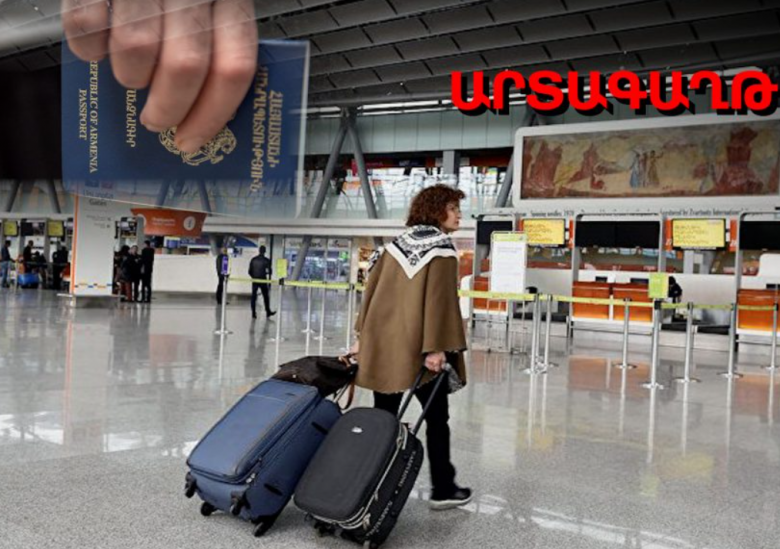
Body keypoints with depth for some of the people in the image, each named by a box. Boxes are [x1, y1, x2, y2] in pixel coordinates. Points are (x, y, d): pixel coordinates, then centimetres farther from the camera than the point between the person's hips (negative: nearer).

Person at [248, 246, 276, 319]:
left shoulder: (253, 259, 1)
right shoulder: (266, 260, -6)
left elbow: (250, 271, 2)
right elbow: (269, 271, -2)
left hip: (255, 280, 2)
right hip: (263, 280, -2)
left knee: (254, 297, 6)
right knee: (266, 296, 9)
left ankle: (254, 313, 4)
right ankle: (268, 312, 13)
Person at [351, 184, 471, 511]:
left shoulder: (397, 244, 12)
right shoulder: (442, 248, -8)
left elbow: (373, 289, 10)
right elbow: (439, 299, -17)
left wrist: (363, 335, 13)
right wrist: (435, 347, -19)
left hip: (383, 343, 6)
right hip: (419, 348, -6)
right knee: (437, 419, 8)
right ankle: (442, 490, 14)